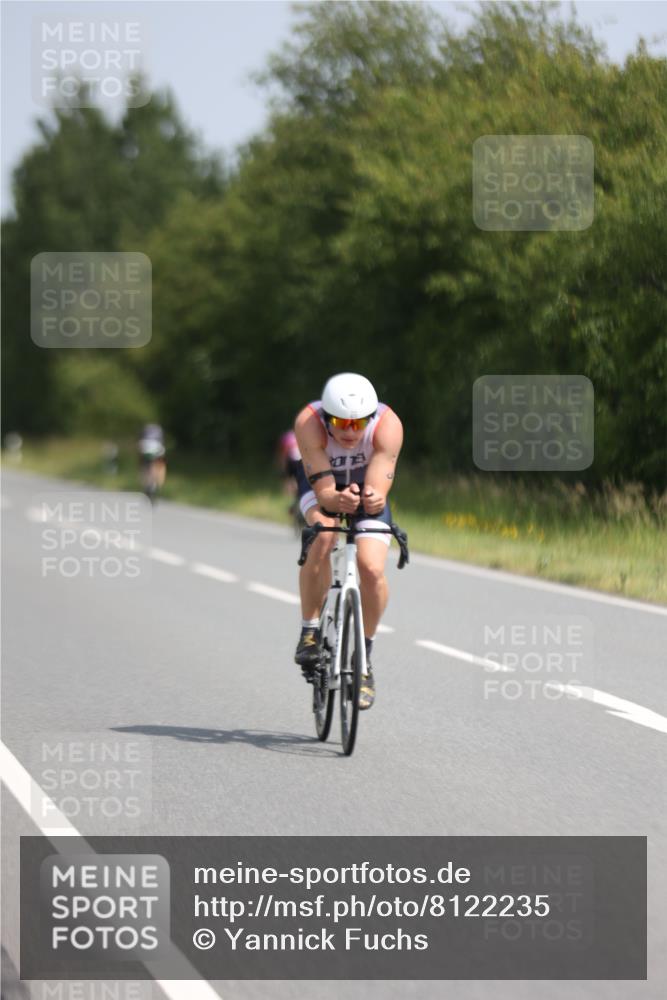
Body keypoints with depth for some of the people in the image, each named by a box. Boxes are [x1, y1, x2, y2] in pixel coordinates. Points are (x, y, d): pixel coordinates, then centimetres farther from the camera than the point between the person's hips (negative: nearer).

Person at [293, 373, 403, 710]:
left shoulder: (388, 425, -35)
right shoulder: (309, 422, -36)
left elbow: (378, 490, -41)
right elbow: (324, 491, -39)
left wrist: (374, 499, -64)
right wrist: (338, 500, -61)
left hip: (366, 485, 1)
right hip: (320, 483, -1)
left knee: (372, 569, -19)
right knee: (323, 537, -33)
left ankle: (363, 656, 4)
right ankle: (309, 632, -16)